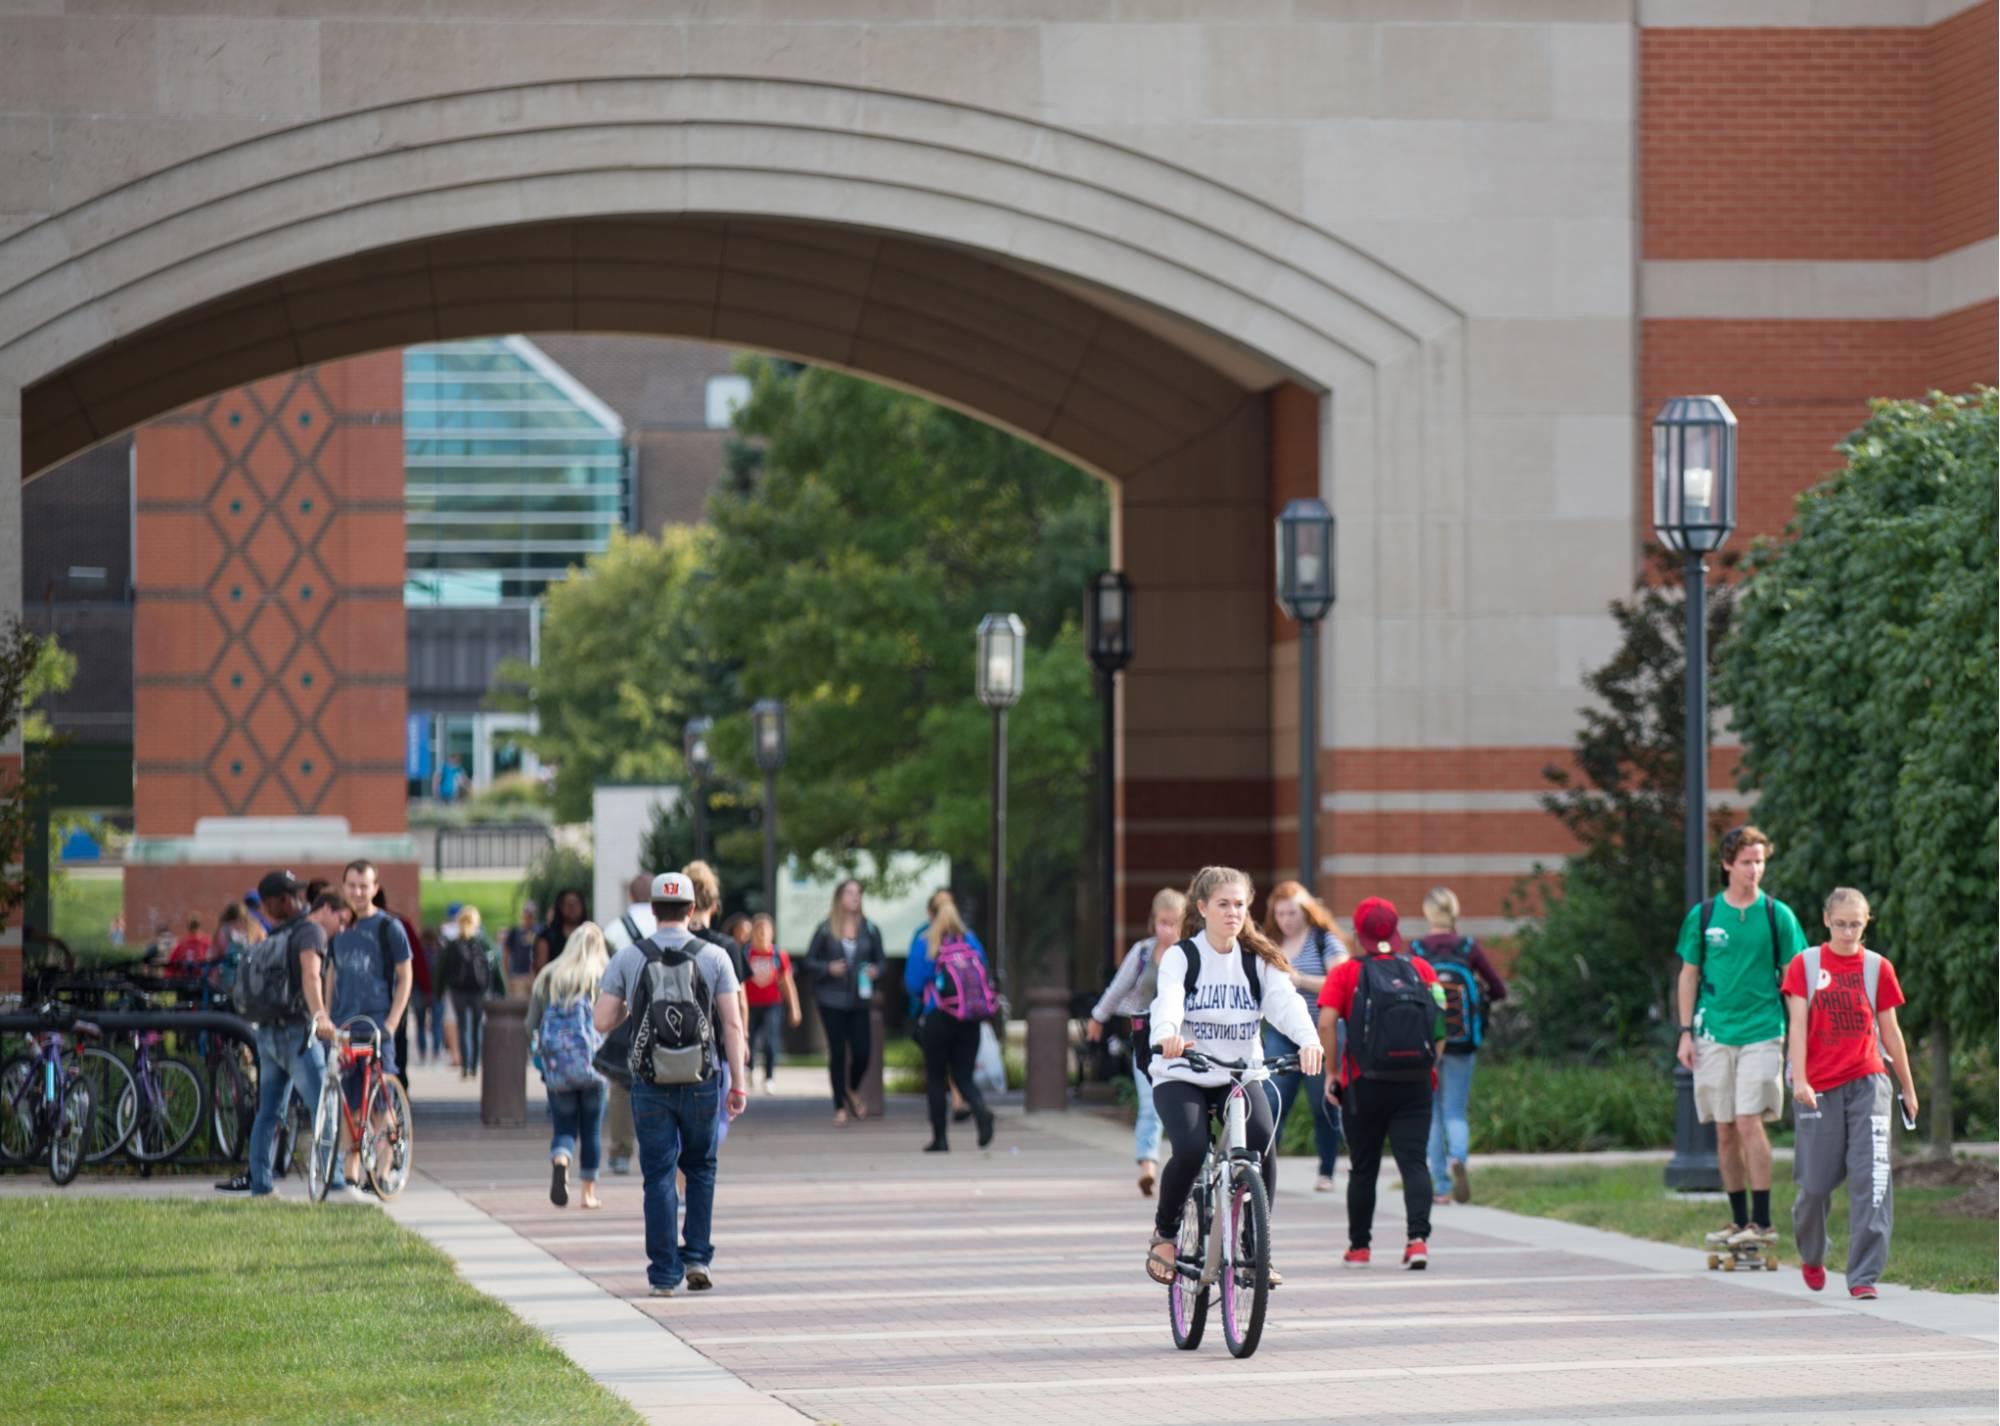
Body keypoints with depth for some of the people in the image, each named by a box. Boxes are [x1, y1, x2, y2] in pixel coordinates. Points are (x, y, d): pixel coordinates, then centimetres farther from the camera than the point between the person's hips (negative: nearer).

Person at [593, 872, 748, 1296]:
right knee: (700, 1169, 18)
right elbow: (733, 1025, -5)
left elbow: (602, 1022, -4)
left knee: (659, 1177, 4)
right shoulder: (714, 958, -1)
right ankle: (697, 1257, 10)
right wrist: (738, 1085, -1)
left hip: (651, 1086, 0)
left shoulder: (627, 959, -1)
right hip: (701, 1082, 0)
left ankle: (664, 1273, 1)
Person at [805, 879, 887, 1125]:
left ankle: (853, 1091, 27)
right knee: (837, 1052, 2)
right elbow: (810, 959, 4)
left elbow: (881, 960, 11)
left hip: (859, 1000, 2)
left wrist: (875, 971, -11)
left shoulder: (870, 929, 4)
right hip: (831, 999, -2)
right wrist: (828, 968, -14)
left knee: (862, 1051, -5)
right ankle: (840, 1107, 14)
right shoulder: (826, 930, -1)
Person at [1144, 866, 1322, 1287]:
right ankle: (1165, 1232, 2)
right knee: (1191, 1150, -27)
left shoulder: (1259, 961, 2)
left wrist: (1308, 1039, -37)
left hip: (1240, 1075, 2)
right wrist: (1167, 1036, -48)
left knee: (1263, 1140, -25)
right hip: (1181, 1078, -2)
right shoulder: (1181, 956, -5)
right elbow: (1168, 1001, -24)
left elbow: (1285, 1000, -15)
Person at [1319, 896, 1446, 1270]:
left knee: (1363, 1168, 10)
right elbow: (1441, 1026, 2)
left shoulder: (1346, 973, 0)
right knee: (1413, 1162, -1)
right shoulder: (1421, 969, 6)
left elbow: (1327, 1022, -11)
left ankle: (1359, 1247, 18)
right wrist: (1430, 1067, 12)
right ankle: (1418, 1237, -19)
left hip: (1364, 1084, -1)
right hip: (1416, 1085, 1)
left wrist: (1331, 1071, -3)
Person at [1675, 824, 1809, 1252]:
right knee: (1724, 1131, 5)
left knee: (1749, 1122, -14)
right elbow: (1689, 975, 12)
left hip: (1761, 1032, -3)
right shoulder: (1703, 915, 6)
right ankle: (1739, 1219, 15)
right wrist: (1686, 1033, 5)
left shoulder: (1777, 915, 2)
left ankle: (1762, 1220, -10)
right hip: (1714, 1035, 3)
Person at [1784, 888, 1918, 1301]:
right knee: (1815, 1183, 2)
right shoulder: (1805, 965, 3)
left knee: (1871, 1179, -12)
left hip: (1867, 1083, 1)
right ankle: (1811, 1255, 32)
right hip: (1819, 1088, -1)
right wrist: (1800, 1080, -16)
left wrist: (1908, 1088, 16)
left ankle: (1864, 1277, -12)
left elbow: (1890, 1031, 12)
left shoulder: (1878, 968, 6)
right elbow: (1797, 1024, -4)